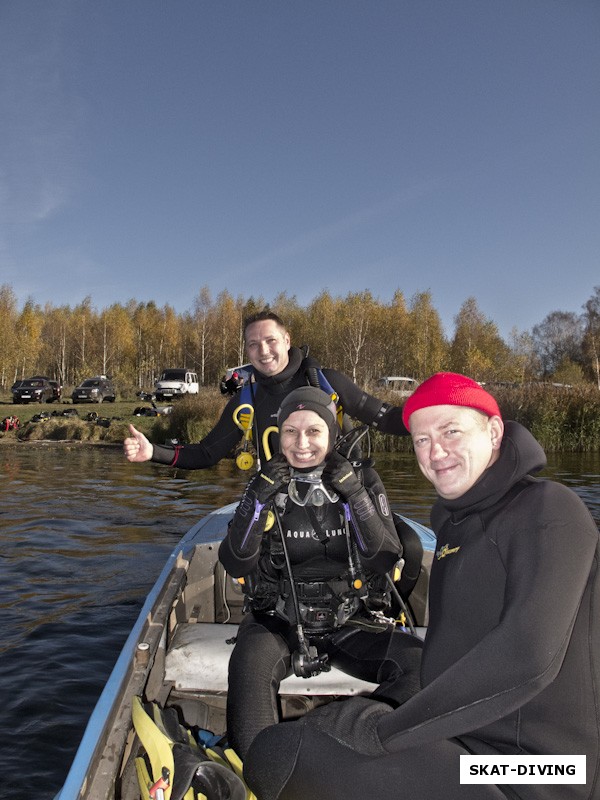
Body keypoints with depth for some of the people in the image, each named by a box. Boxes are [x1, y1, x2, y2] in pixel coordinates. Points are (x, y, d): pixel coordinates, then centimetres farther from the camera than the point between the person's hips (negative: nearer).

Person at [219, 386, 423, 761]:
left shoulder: (363, 482, 0)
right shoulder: (269, 484, 0)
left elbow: (385, 560, -9)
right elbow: (235, 564, -6)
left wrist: (355, 497, -19)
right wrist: (257, 500, -18)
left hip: (350, 622, 1)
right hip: (280, 621, 0)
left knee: (419, 662, -23)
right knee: (249, 663, -31)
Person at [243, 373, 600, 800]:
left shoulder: (548, 509, -15)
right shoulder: (457, 522, 12)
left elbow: (525, 659, -26)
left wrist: (385, 729, -21)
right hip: (464, 739, 8)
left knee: (277, 752, -15)